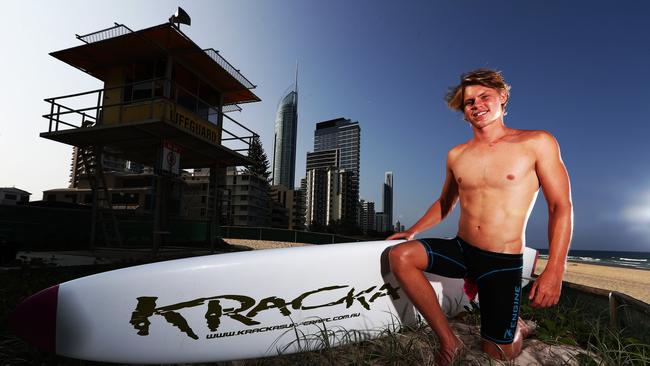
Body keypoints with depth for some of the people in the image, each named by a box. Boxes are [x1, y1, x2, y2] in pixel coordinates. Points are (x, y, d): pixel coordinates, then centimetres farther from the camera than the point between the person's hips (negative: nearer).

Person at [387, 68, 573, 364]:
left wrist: (554, 271, -17)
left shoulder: (537, 143, -7)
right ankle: (448, 341, -9)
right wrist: (413, 231, 10)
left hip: (503, 261, -3)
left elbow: (561, 207, -8)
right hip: (460, 250, 4)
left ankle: (517, 328, 38)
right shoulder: (456, 155, 5)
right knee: (400, 256, -21)